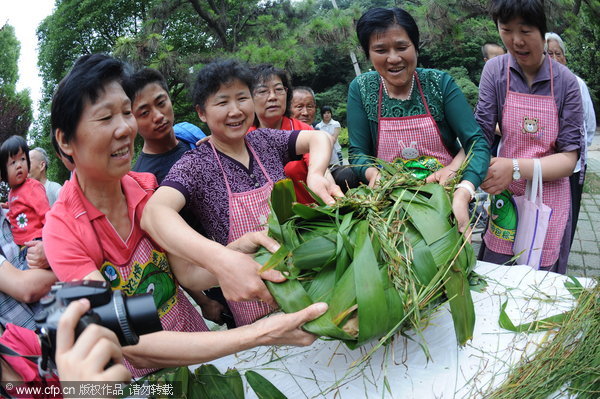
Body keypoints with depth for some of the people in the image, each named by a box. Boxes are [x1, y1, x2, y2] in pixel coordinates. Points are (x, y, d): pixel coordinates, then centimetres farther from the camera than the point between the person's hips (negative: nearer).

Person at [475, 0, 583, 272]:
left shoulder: (565, 81, -7)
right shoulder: (495, 71, -5)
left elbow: (568, 159, -10)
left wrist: (515, 168, -27)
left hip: (550, 202, -1)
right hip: (507, 199, 1)